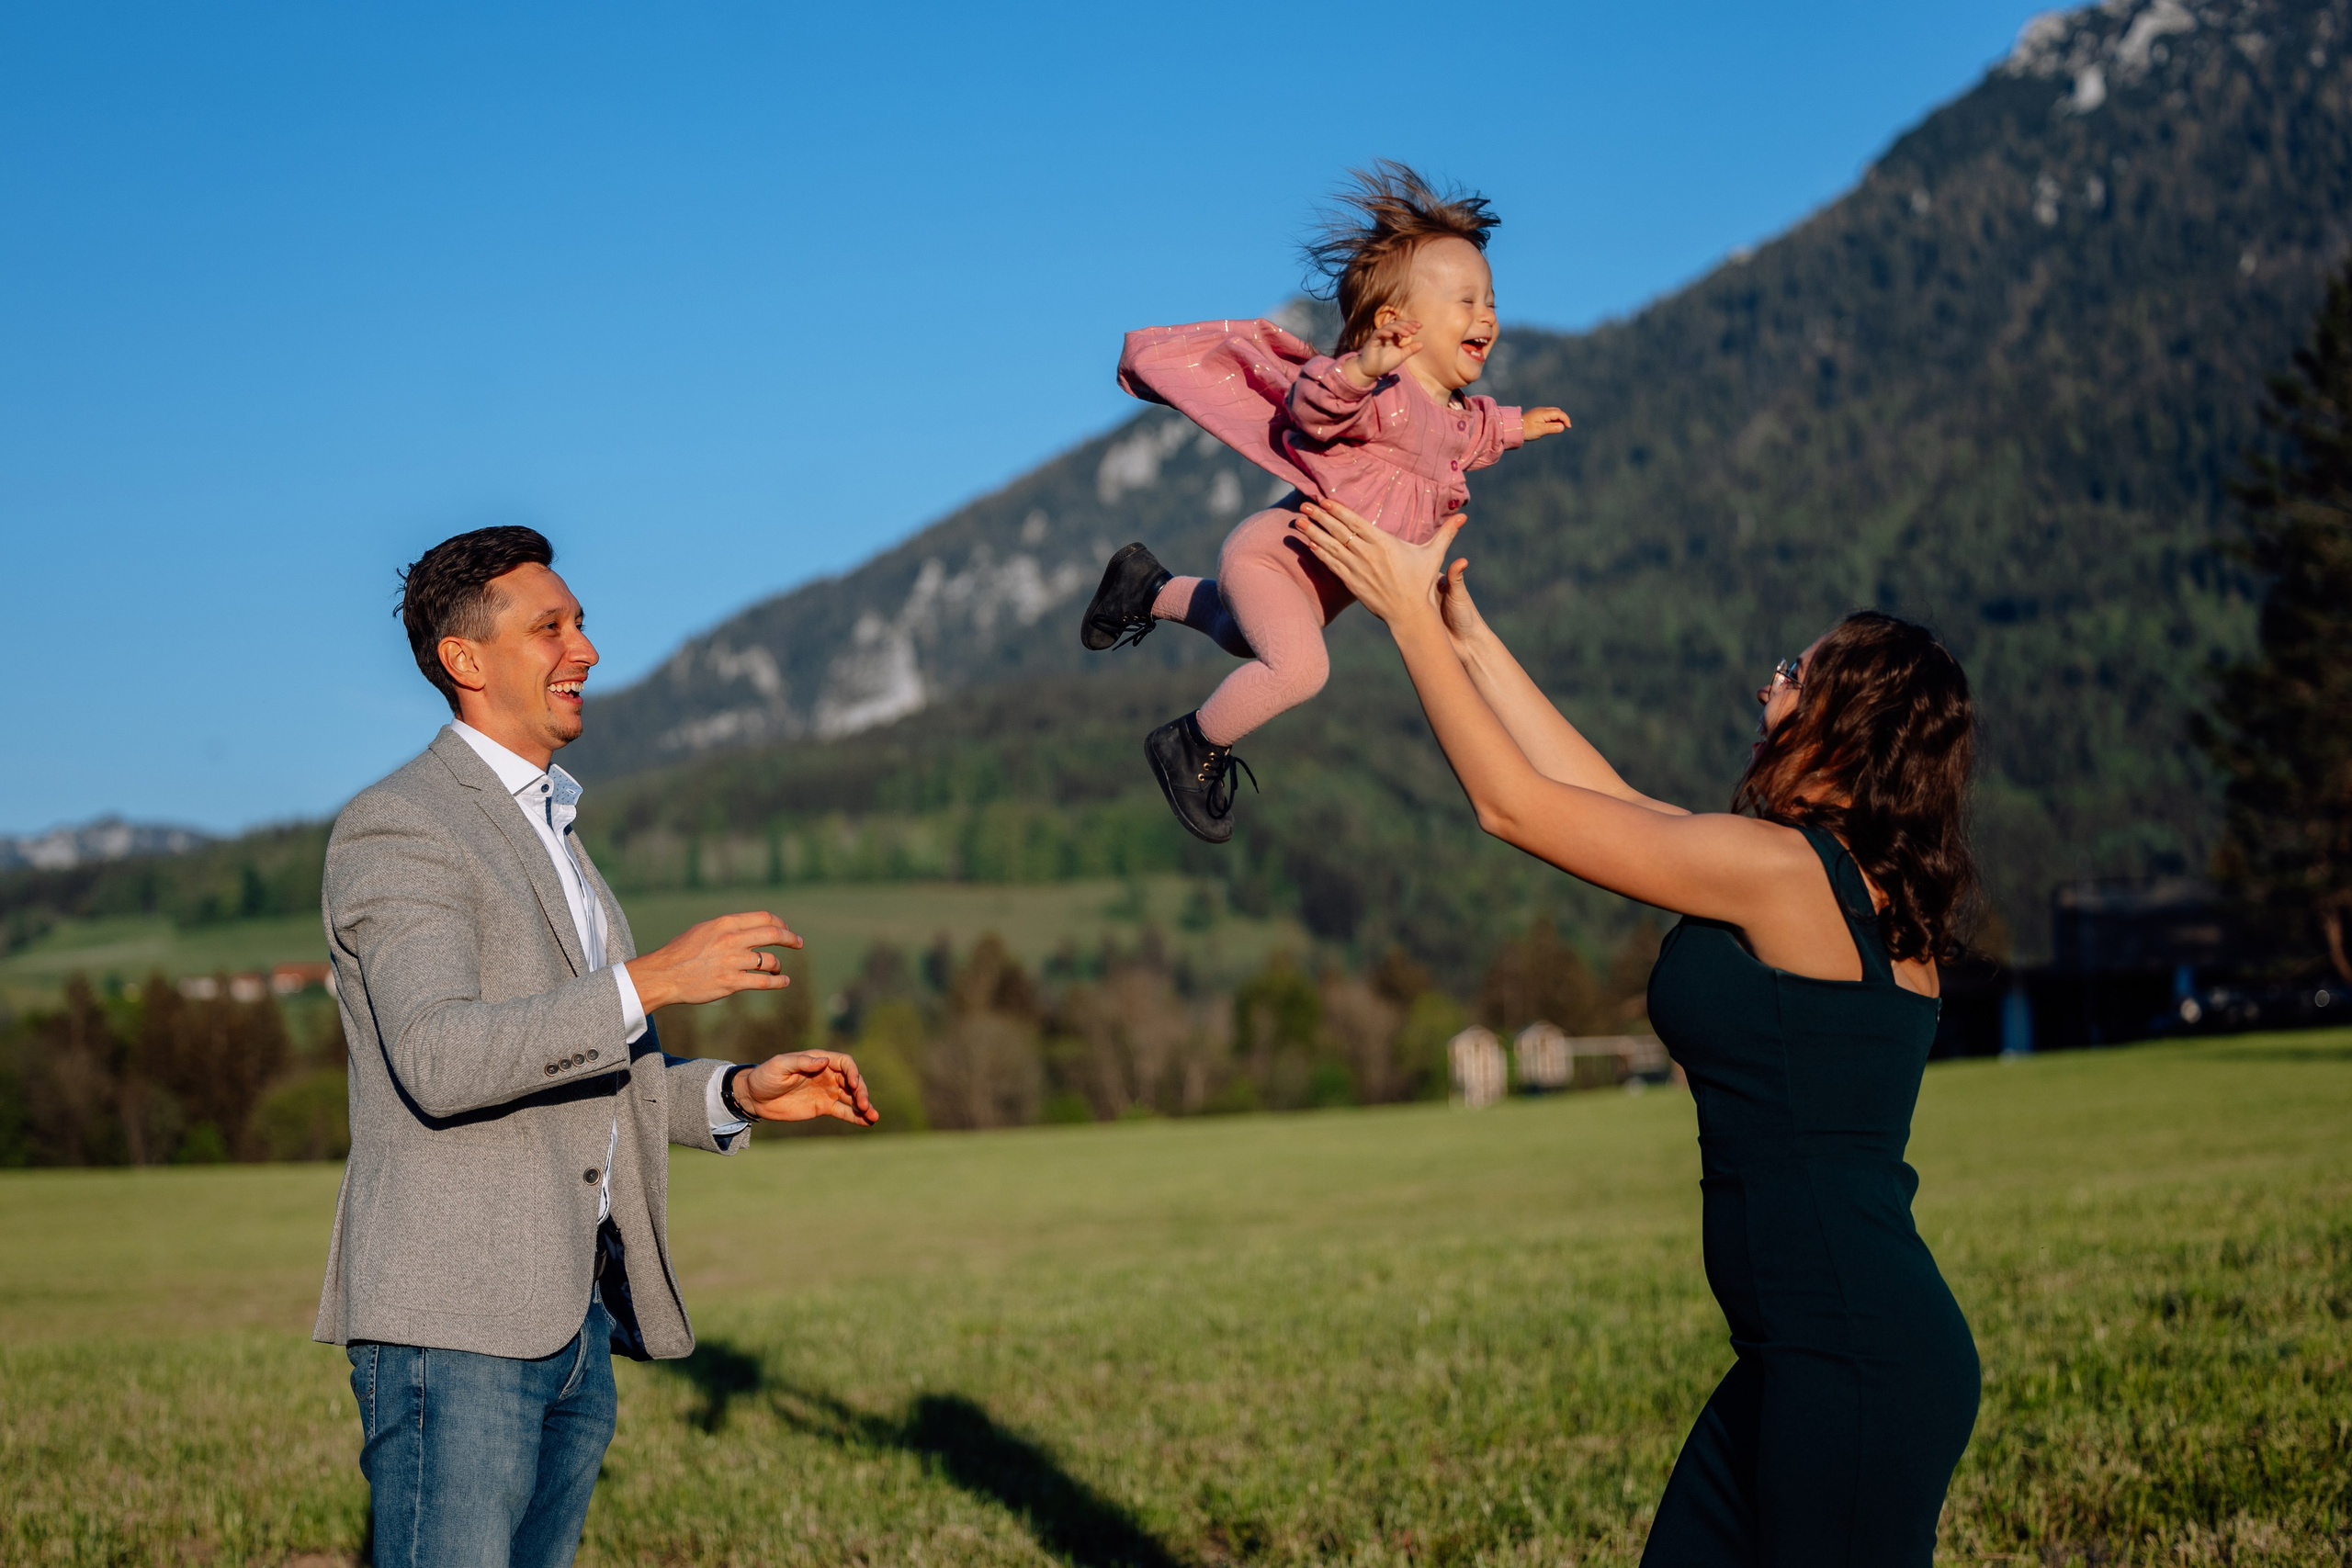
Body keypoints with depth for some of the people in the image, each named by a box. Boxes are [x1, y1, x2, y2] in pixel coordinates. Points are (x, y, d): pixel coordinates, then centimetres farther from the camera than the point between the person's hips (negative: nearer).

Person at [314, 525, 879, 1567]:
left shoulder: (546, 834, 23)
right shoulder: (393, 830, -7)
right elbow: (439, 1061, -22)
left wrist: (739, 1093, 10)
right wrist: (652, 980, -25)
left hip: (575, 1322, 9)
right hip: (451, 1322, -9)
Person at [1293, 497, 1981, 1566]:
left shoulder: (1784, 867, -15)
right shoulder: (1865, 887, 12)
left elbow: (1514, 805, -7)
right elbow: (1601, 796, 20)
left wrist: (1411, 615, 2)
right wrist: (1469, 636, 24)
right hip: (1817, 1351, 9)